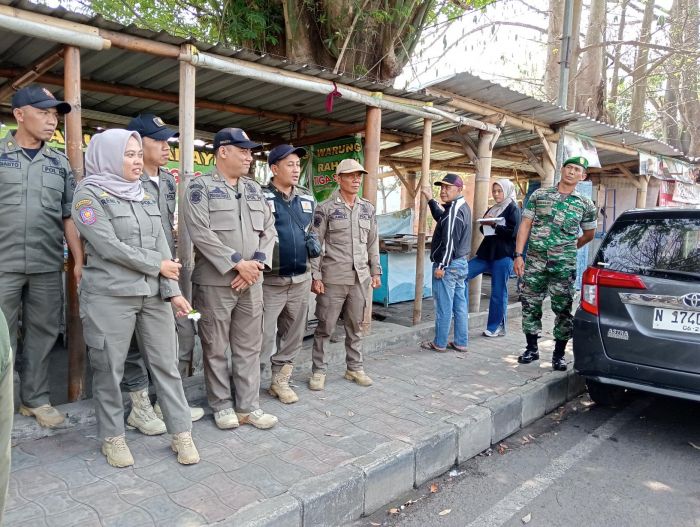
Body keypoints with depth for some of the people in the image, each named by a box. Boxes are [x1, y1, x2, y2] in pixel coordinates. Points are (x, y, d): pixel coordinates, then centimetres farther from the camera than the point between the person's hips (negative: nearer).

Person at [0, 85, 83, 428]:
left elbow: (69, 217, 10)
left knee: (42, 334, 9)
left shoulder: (60, 163, 11)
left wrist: (79, 261, 3)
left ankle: (35, 399, 22)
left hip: (47, 267, 3)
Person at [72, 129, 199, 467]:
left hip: (153, 295, 5)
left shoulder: (146, 196, 14)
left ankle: (181, 433, 15)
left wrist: (172, 290, -4)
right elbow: (109, 247, -14)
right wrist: (157, 266, -7)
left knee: (166, 365, 6)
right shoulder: (89, 194, -4)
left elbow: (161, 246, 7)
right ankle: (112, 437, 24)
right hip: (110, 297, -5)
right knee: (109, 369, 6)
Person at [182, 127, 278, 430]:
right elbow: (200, 232, -15)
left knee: (249, 347, 9)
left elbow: (268, 230, 10)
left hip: (252, 282, 5)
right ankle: (221, 405, 21)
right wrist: (238, 263, -17)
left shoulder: (254, 189, 14)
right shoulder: (201, 187, -4)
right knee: (216, 349, 6)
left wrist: (257, 263, -6)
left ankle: (248, 406, 20)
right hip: (215, 282, -5)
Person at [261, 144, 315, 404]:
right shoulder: (260, 197, -7)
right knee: (263, 336, -3)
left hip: (302, 280, 6)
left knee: (292, 336, 13)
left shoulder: (308, 199, 11)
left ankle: (280, 381, 28)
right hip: (270, 280, -6)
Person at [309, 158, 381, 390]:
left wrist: (375, 271, 12)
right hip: (332, 278, -4)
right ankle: (318, 371, 17)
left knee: (356, 326, 13)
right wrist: (316, 276, -10)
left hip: (360, 278, 4)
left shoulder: (367, 208, 10)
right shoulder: (325, 208, -4)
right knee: (325, 327, 4)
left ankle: (354, 368, 26)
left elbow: (373, 242, 15)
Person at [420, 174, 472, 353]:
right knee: (460, 305, 12)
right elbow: (441, 218, 31)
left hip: (448, 265, -10)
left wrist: (441, 266, -19)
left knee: (443, 306, -1)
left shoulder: (454, 211, -17)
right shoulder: (463, 207, 14)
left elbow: (450, 241, -21)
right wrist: (430, 199, 30)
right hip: (461, 263, 10)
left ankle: (440, 343, 8)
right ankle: (461, 343, 19)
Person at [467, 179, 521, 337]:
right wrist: (484, 224, 1)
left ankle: (497, 327, 10)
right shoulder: (492, 209, 18)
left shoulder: (513, 209, -2)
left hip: (503, 255, -7)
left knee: (498, 292, -2)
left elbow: (513, 231, -13)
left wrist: (493, 224, -16)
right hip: (487, 252, 7)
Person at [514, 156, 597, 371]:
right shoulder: (539, 195, 6)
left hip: (564, 265, -1)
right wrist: (518, 255, -4)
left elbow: (589, 234, 19)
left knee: (563, 309, 1)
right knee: (530, 305, 6)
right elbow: (525, 226, 3)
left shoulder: (586, 205, 6)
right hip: (534, 261, 1)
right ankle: (532, 349, 21)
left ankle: (559, 355, 15)